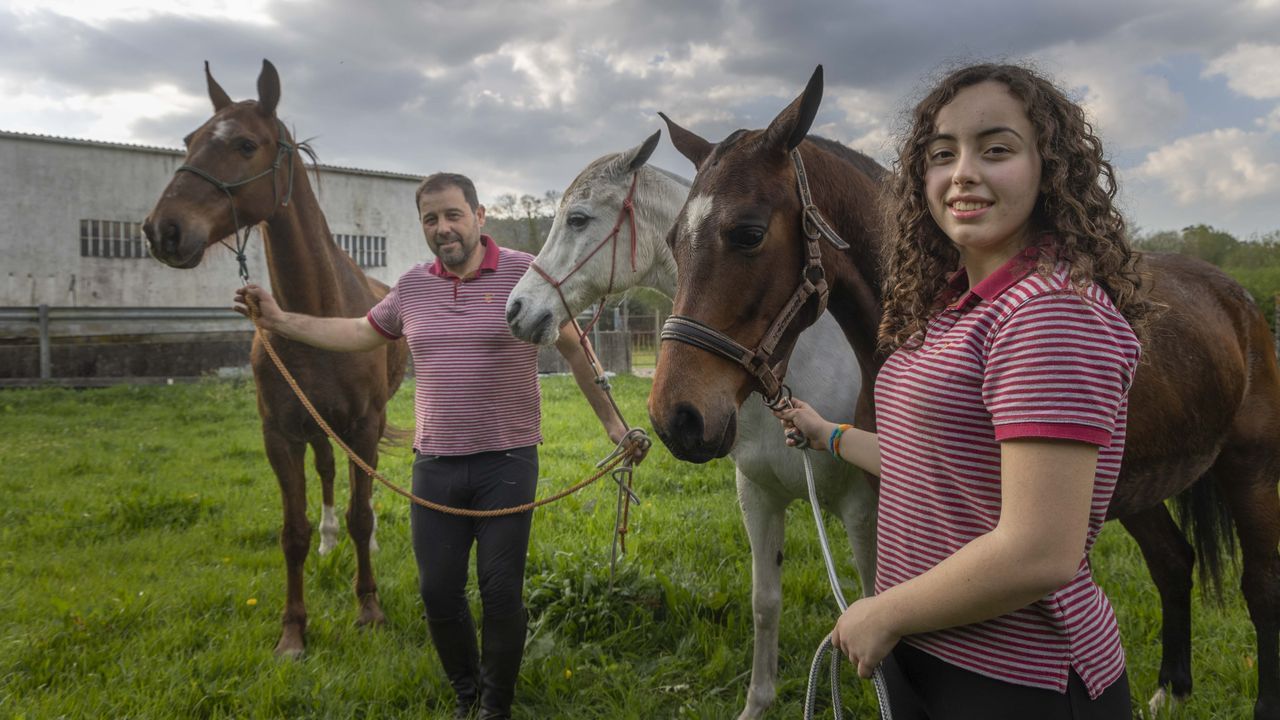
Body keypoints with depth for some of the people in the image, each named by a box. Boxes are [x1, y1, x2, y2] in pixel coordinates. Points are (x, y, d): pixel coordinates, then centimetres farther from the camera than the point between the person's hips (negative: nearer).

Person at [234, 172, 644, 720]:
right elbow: (360, 333, 22)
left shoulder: (524, 273, -6)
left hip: (506, 463, -4)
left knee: (501, 592, 2)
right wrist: (281, 321, 16)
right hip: (435, 467, 4)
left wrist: (611, 421, -3)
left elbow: (575, 350, -1)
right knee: (438, 592, 8)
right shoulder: (412, 286, 7)